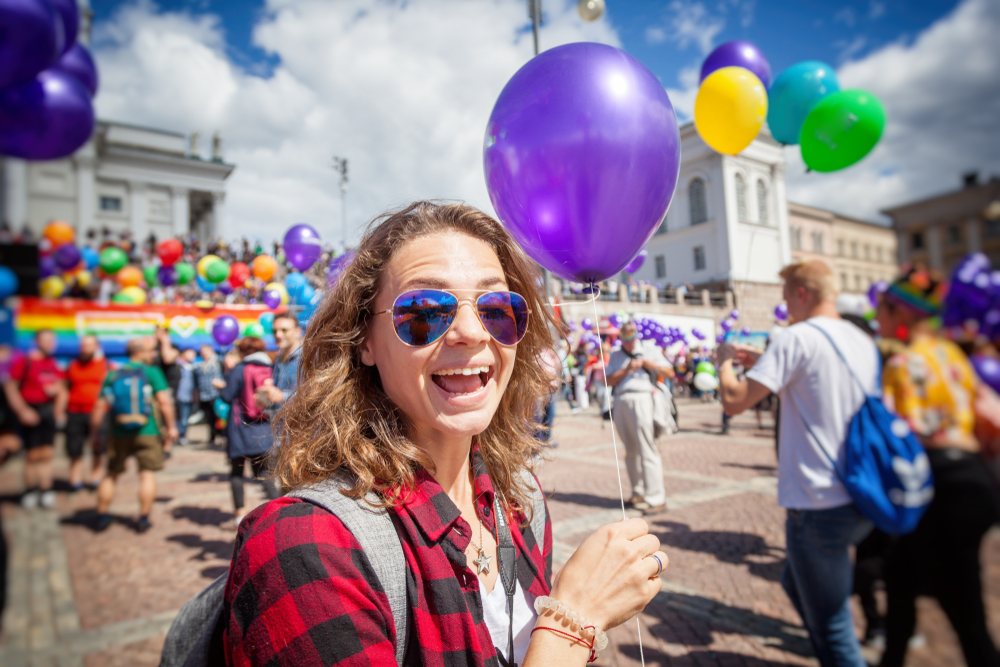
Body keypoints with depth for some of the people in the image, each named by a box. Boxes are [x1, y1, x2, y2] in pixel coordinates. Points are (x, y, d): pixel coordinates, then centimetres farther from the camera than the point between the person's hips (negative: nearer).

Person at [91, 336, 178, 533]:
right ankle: (143, 520, 7)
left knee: (111, 474, 17)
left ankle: (102, 517, 25)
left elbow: (100, 407, 6)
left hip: (118, 433, 4)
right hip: (147, 432, -4)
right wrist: (171, 427, -6)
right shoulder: (152, 372, -6)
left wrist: (94, 432, 14)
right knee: (148, 473, 4)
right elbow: (164, 401, -13)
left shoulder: (113, 375, 6)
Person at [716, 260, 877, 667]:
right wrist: (764, 364, 18)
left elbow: (734, 402, -18)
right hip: (864, 501, 9)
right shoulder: (863, 341, 9)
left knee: (831, 625, 6)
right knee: (796, 582, 28)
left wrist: (726, 362, 1)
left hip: (819, 505, -9)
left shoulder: (799, 337, -15)